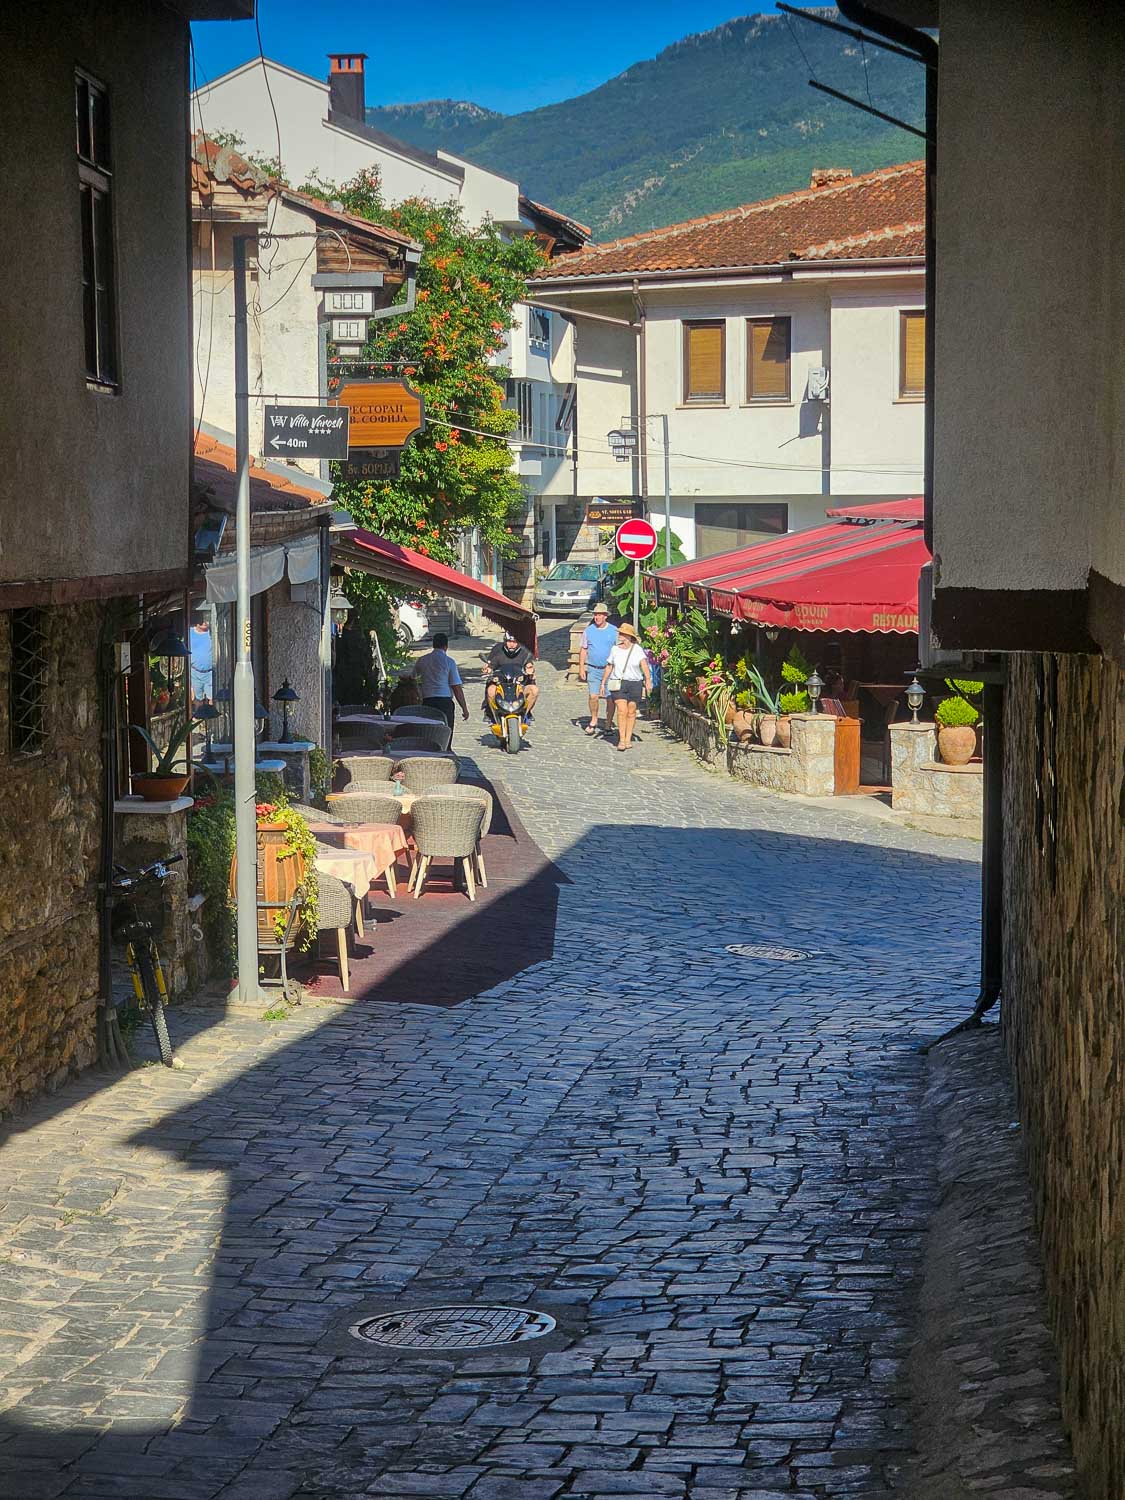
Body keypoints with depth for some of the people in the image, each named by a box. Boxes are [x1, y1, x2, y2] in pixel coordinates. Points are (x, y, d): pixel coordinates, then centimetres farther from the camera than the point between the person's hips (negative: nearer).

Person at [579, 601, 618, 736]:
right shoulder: (588, 631, 7)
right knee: (593, 696, -8)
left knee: (610, 698, 0)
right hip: (593, 669, 1)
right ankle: (593, 721, 12)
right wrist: (581, 668, 4)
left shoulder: (614, 631, 3)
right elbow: (583, 650, 11)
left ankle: (608, 725, 10)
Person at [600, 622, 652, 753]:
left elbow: (644, 665, -11)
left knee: (631, 712, 5)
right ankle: (621, 739, -11)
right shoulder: (615, 649, 7)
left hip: (635, 684, -1)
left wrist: (648, 680, -23)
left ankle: (628, 738, 16)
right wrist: (603, 683, 16)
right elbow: (609, 667, 15)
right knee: (622, 710, -12)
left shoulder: (637, 649, -2)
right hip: (618, 683, 1)